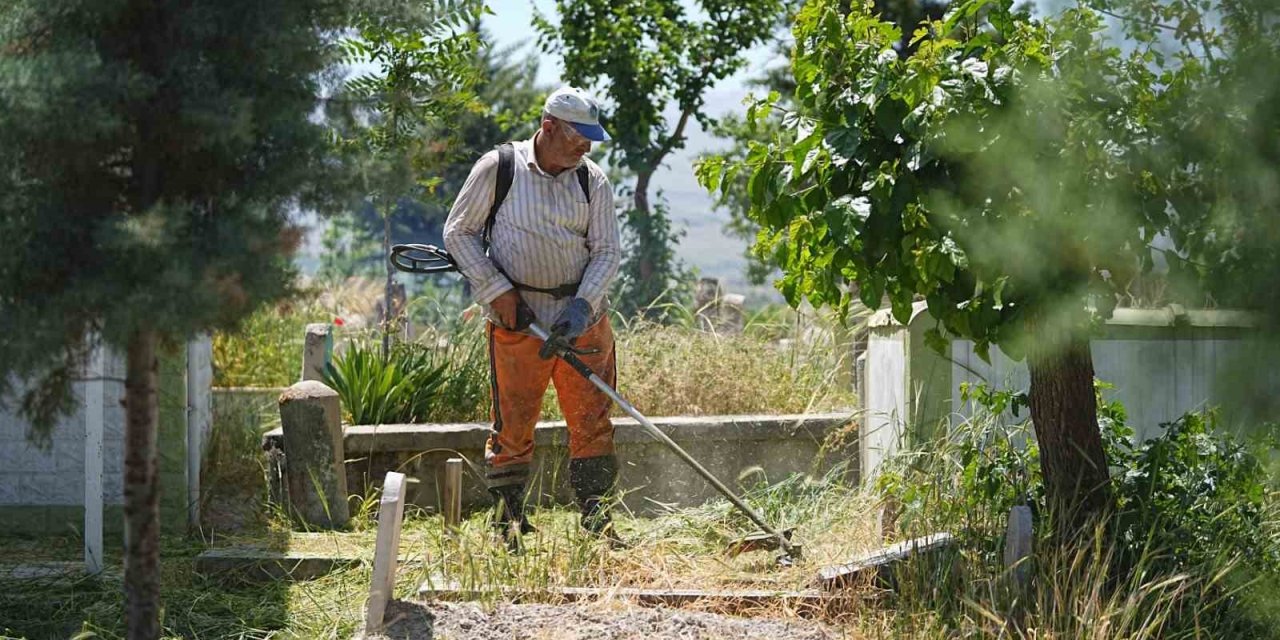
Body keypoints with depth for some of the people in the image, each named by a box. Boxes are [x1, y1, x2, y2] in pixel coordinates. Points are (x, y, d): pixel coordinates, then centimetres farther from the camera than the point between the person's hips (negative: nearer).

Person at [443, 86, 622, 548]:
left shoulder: (592, 181, 5)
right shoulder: (497, 168, -4)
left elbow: (607, 251, 4)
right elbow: (458, 232, 1)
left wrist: (582, 306, -12)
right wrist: (498, 291, -8)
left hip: (581, 318, 3)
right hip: (517, 320, -3)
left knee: (592, 423, 2)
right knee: (512, 425, 1)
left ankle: (596, 518, 9)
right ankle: (509, 522, 12)